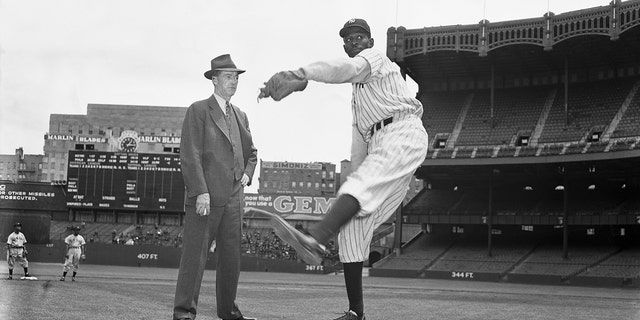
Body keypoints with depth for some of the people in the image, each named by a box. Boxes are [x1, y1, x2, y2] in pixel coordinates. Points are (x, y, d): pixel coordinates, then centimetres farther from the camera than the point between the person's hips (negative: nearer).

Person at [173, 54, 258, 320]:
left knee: (231, 257, 7)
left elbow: (251, 152, 34)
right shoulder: (198, 111, 0)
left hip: (233, 198, 6)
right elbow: (190, 155, -8)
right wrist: (201, 192, -17)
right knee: (195, 254, -8)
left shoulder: (240, 116, 21)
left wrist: (247, 173, 14)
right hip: (205, 196, -6)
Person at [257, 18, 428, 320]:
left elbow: (346, 68, -20)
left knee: (360, 185, -35)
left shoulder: (376, 57, 4)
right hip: (378, 148, 9)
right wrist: (357, 174, 17)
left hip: (403, 133, -9)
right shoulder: (358, 92, 33)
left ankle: (314, 240, -64)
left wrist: (300, 75, -39)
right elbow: (360, 137, 32)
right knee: (351, 223, -2)